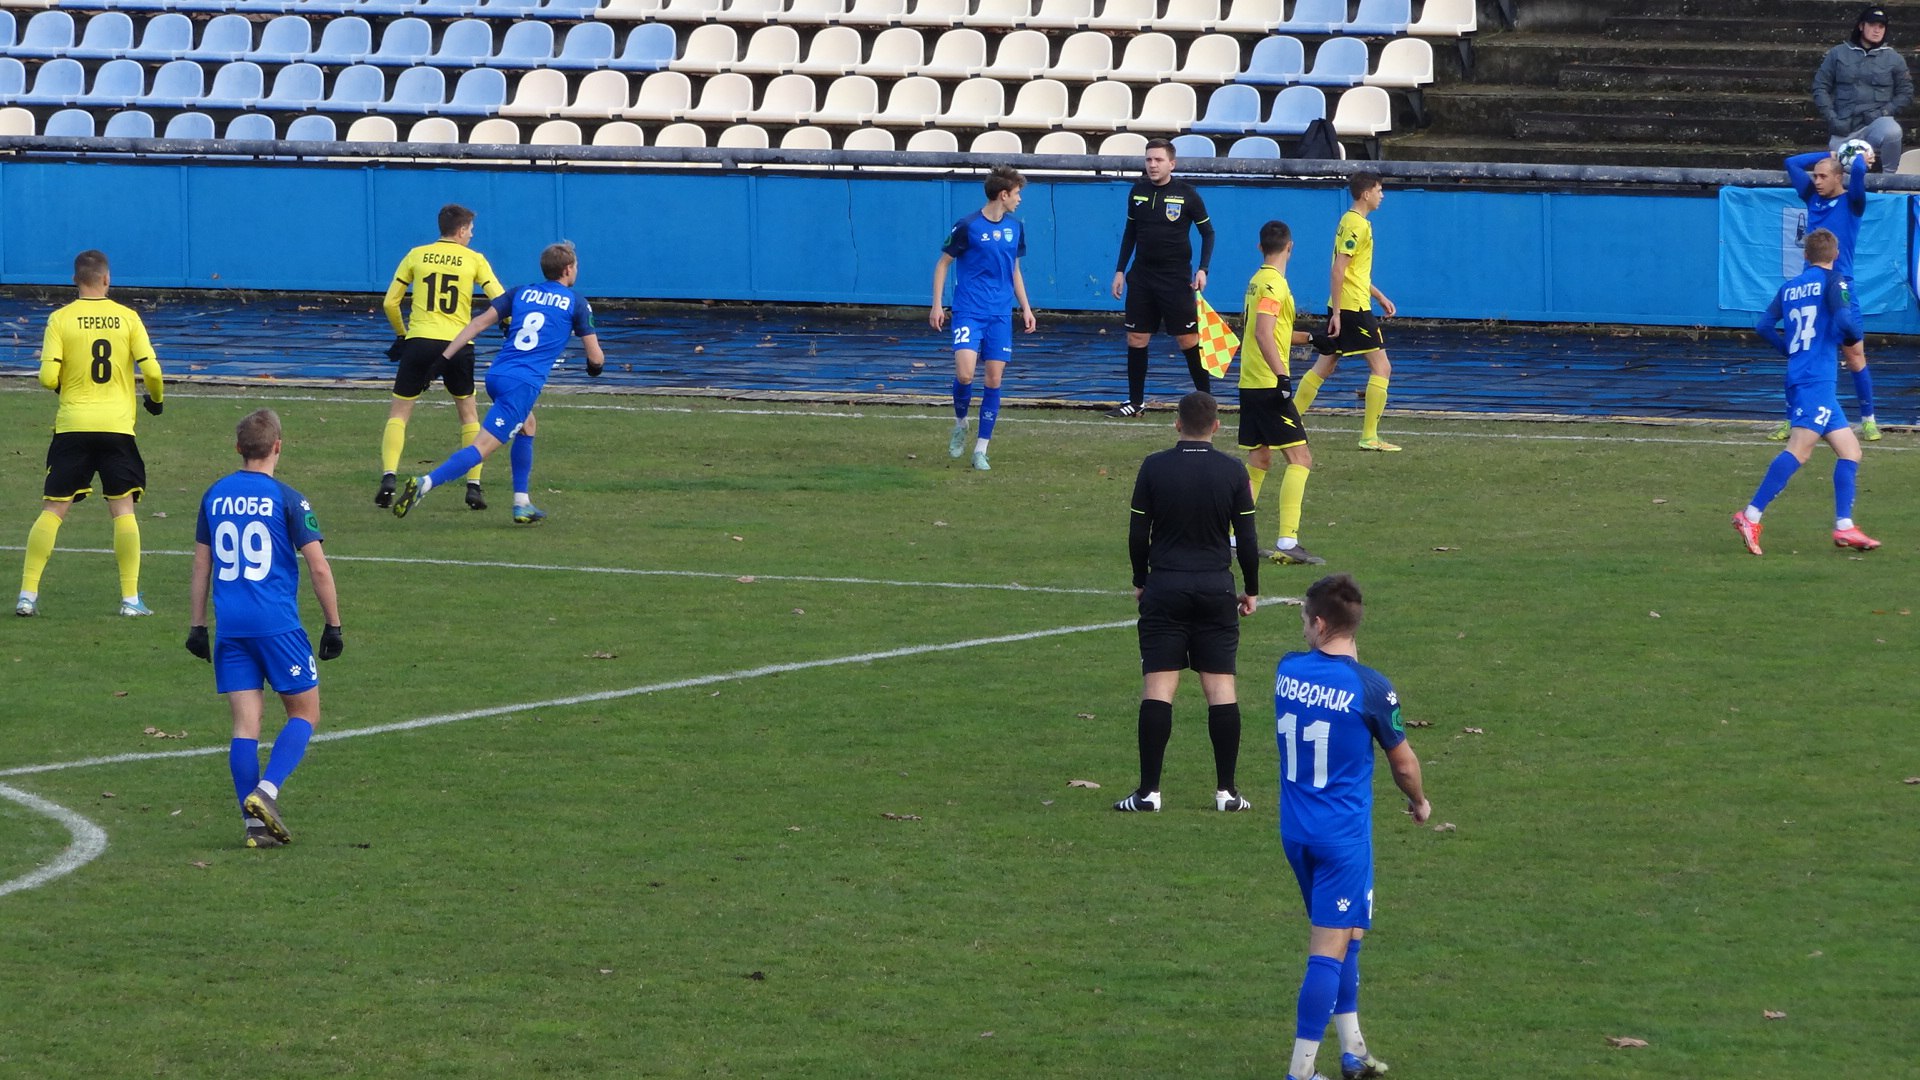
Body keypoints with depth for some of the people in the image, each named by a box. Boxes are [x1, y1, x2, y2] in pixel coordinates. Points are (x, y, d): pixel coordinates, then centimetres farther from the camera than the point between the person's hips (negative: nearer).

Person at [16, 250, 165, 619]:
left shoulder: (60, 319, -2)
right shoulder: (127, 317, 1)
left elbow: (48, 377, -8)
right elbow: (151, 370, -4)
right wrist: (156, 399, 17)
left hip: (72, 425, 0)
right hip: (117, 426, 0)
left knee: (53, 509, 4)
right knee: (123, 508, 7)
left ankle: (28, 594, -2)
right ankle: (131, 599, 2)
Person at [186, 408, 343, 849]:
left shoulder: (215, 496, 8)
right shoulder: (287, 500, -7)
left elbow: (201, 565, 14)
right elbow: (319, 569, -7)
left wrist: (198, 625, 21)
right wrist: (333, 626, 2)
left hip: (230, 628, 4)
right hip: (278, 626, -4)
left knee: (245, 723, 4)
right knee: (305, 713, 8)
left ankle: (255, 822, 0)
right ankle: (266, 791, -11)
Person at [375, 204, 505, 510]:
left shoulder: (416, 256, 8)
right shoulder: (474, 260, 5)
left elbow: (390, 303, 7)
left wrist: (402, 333, 23)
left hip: (419, 341, 0)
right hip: (458, 345, 0)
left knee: (399, 412, 9)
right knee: (468, 412, 19)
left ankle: (388, 476, -12)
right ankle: (474, 486, 12)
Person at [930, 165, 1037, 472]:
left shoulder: (1015, 228, 9)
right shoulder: (968, 226, -7)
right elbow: (943, 263, 2)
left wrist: (1025, 307, 17)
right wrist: (937, 305, -3)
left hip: (1000, 315, 5)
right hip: (969, 311, -5)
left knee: (994, 379, 0)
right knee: (964, 373, -19)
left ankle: (981, 450, 7)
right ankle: (960, 423, 11)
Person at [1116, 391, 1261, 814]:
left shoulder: (1154, 467, -4)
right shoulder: (1233, 472, -3)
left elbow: (1138, 534, 1)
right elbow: (1247, 539, 1)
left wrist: (1140, 581, 16)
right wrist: (1251, 590, 14)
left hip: (1164, 588, -1)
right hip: (1216, 589, 1)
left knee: (1158, 688, -1)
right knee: (1221, 688, 4)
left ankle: (1149, 791, -5)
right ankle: (1226, 791, 4)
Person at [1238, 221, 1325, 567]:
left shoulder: (1258, 281, 15)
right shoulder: (1274, 284, -13)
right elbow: (1263, 335, -24)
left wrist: (1308, 337, 36)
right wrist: (1282, 375, -28)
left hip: (1250, 383, 9)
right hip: (1269, 384, -9)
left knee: (1258, 460, 15)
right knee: (1300, 458, -9)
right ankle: (1287, 541, -17)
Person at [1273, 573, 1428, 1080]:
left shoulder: (1288, 670, -3)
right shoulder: (1369, 688, -16)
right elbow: (1402, 761, -2)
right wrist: (1419, 802, 15)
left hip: (1295, 830, 6)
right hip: (1343, 835, -6)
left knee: (1344, 934, 22)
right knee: (1331, 948, -4)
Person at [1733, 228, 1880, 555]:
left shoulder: (1789, 286, 17)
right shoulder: (1832, 280, -2)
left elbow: (1764, 326, 15)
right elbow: (1844, 320, -15)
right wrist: (1854, 336, 6)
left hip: (1798, 376, 8)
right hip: (1817, 379, -8)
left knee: (1850, 450, 11)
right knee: (1800, 448, -19)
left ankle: (1844, 527, 4)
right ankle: (1751, 516, -29)